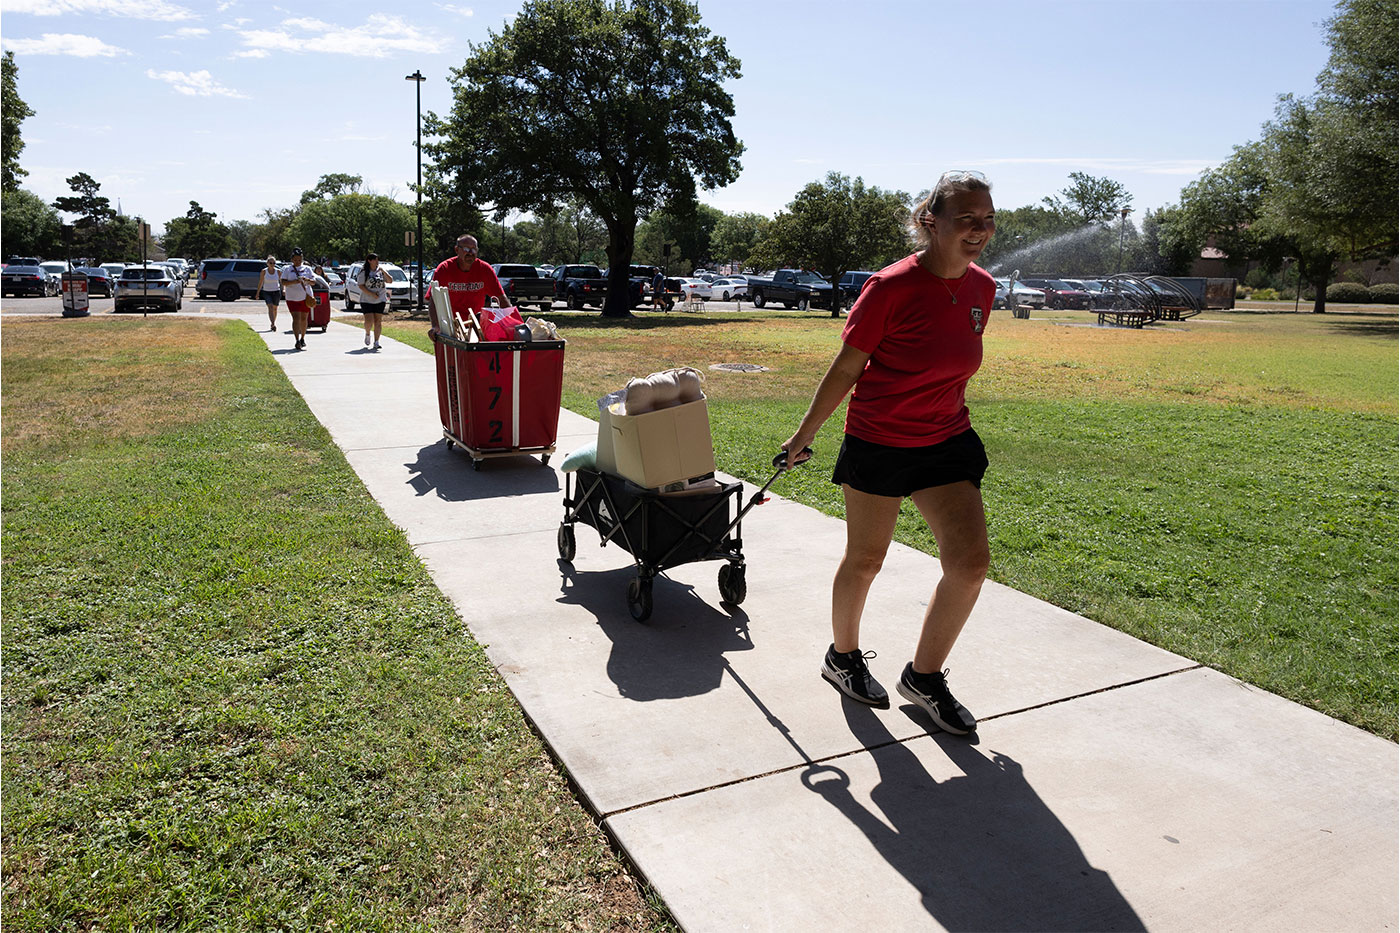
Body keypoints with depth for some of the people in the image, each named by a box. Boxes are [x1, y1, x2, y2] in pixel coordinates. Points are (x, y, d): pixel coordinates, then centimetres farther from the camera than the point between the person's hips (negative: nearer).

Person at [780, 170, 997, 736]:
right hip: (877, 443, -5)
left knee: (970, 562, -3)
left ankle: (924, 676, 18)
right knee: (865, 560, 10)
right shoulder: (892, 287, -18)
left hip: (947, 440, 6)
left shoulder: (981, 289, 1)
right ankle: (843, 657, 36)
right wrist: (804, 435, -3)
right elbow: (845, 368, -10)